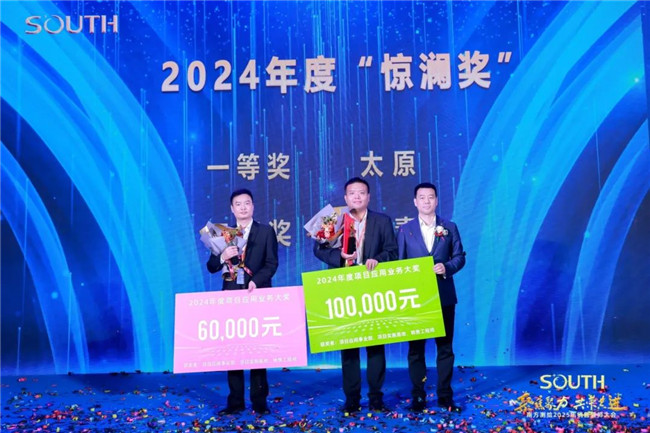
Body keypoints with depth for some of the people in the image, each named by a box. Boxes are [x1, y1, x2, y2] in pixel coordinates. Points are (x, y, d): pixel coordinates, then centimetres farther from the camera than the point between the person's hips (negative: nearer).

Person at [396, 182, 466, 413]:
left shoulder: (449, 227, 7)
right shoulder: (405, 230, 5)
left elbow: (460, 256, 5)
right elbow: (399, 263, 4)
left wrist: (447, 267, -16)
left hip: (444, 296, 1)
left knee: (445, 346, 6)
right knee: (415, 348, 5)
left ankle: (445, 395, 16)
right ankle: (418, 396, 14)